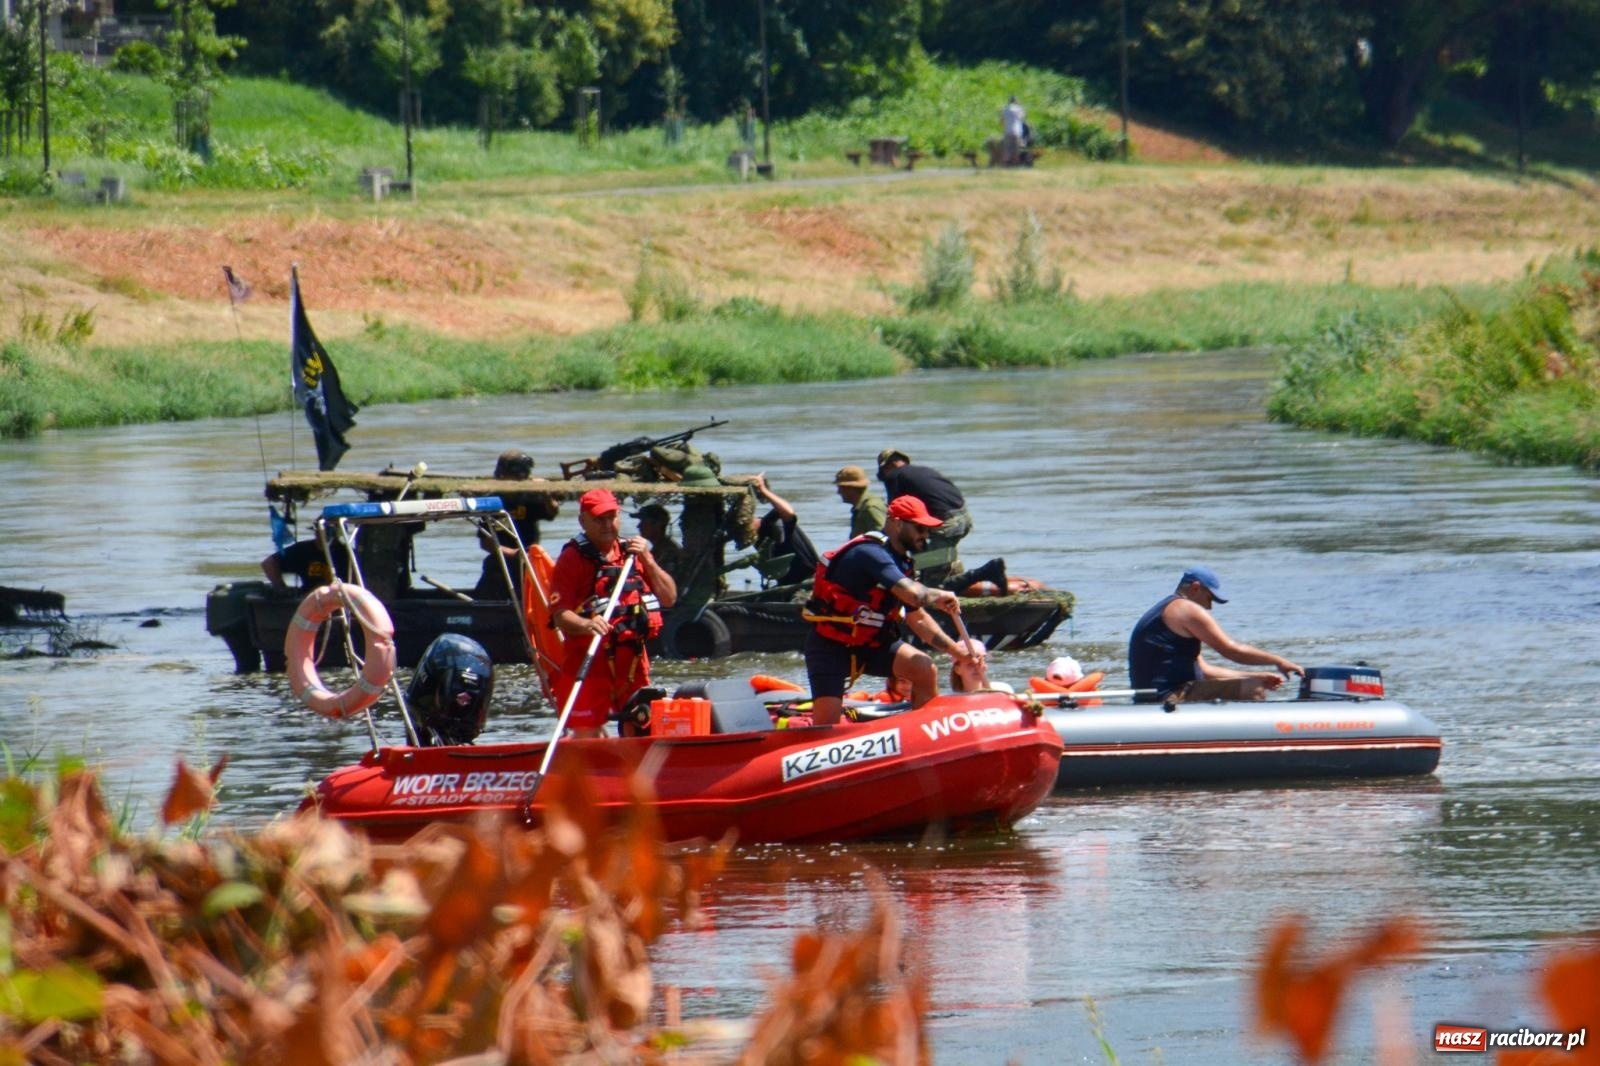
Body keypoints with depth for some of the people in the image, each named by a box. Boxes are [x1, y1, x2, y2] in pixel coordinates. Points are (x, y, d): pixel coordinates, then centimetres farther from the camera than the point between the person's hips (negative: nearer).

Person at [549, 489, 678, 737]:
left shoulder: (633, 552, 13)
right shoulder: (572, 558, -5)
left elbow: (669, 598, 8)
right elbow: (560, 615, -15)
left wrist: (647, 560, -3)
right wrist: (586, 625, -36)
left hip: (633, 658, 5)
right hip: (588, 660, -5)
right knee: (587, 735, -8)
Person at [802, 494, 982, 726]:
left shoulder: (901, 562, 8)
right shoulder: (871, 553, -22)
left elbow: (918, 619, 16)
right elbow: (913, 594, -35)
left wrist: (956, 650, 10)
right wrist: (939, 596, -14)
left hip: (872, 642, 8)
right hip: (831, 644, -8)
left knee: (925, 669, -11)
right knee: (825, 728, -16)